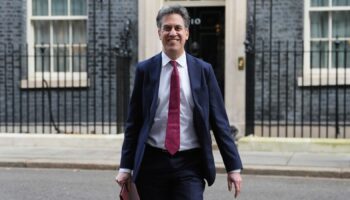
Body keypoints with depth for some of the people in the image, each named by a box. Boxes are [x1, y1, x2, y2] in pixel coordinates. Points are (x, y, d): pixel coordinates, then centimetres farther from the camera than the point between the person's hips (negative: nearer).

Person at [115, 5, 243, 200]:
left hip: (190, 164, -1)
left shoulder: (203, 70, 2)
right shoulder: (145, 70, 2)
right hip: (152, 162, 1)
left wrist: (234, 167, 0)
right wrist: (126, 166, 3)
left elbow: (219, 121, 2)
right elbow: (134, 122, 5)